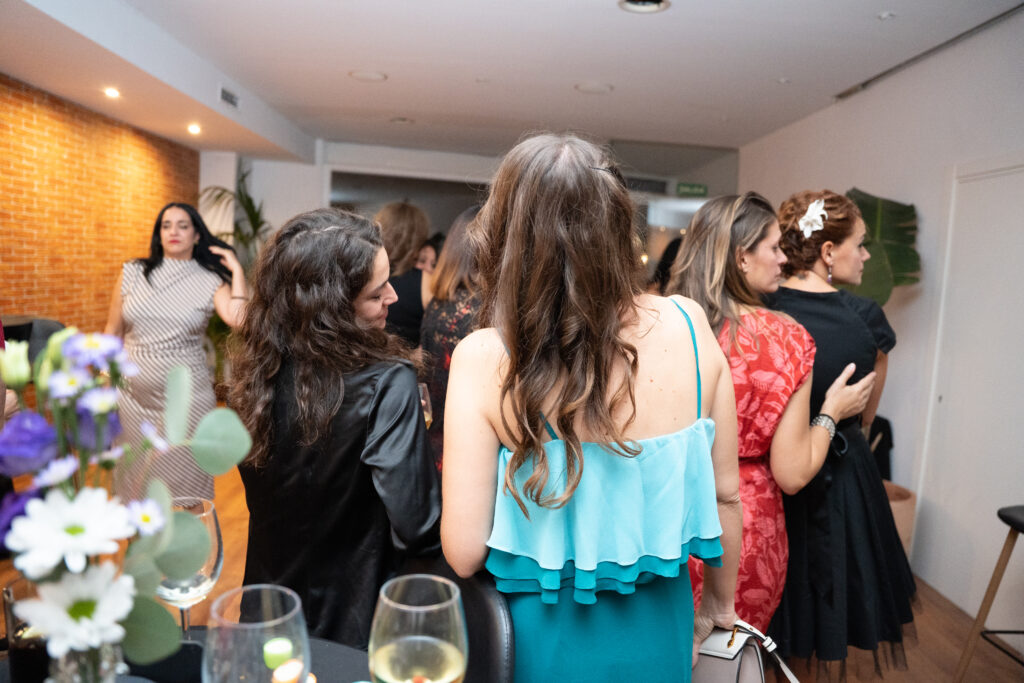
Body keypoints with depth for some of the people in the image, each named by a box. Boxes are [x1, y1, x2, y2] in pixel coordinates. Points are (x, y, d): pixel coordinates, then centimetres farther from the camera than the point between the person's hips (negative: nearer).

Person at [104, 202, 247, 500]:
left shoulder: (210, 282, -2)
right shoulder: (133, 273, 5)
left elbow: (239, 320, -21)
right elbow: (112, 331, 11)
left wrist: (236, 270, -15)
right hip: (133, 395, 3)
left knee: (183, 489, 4)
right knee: (132, 482, 14)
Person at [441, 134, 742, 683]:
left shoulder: (484, 358, -24)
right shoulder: (688, 325, -14)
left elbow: (463, 553, -20)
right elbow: (725, 493, -4)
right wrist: (718, 607, 14)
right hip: (656, 636, 3)